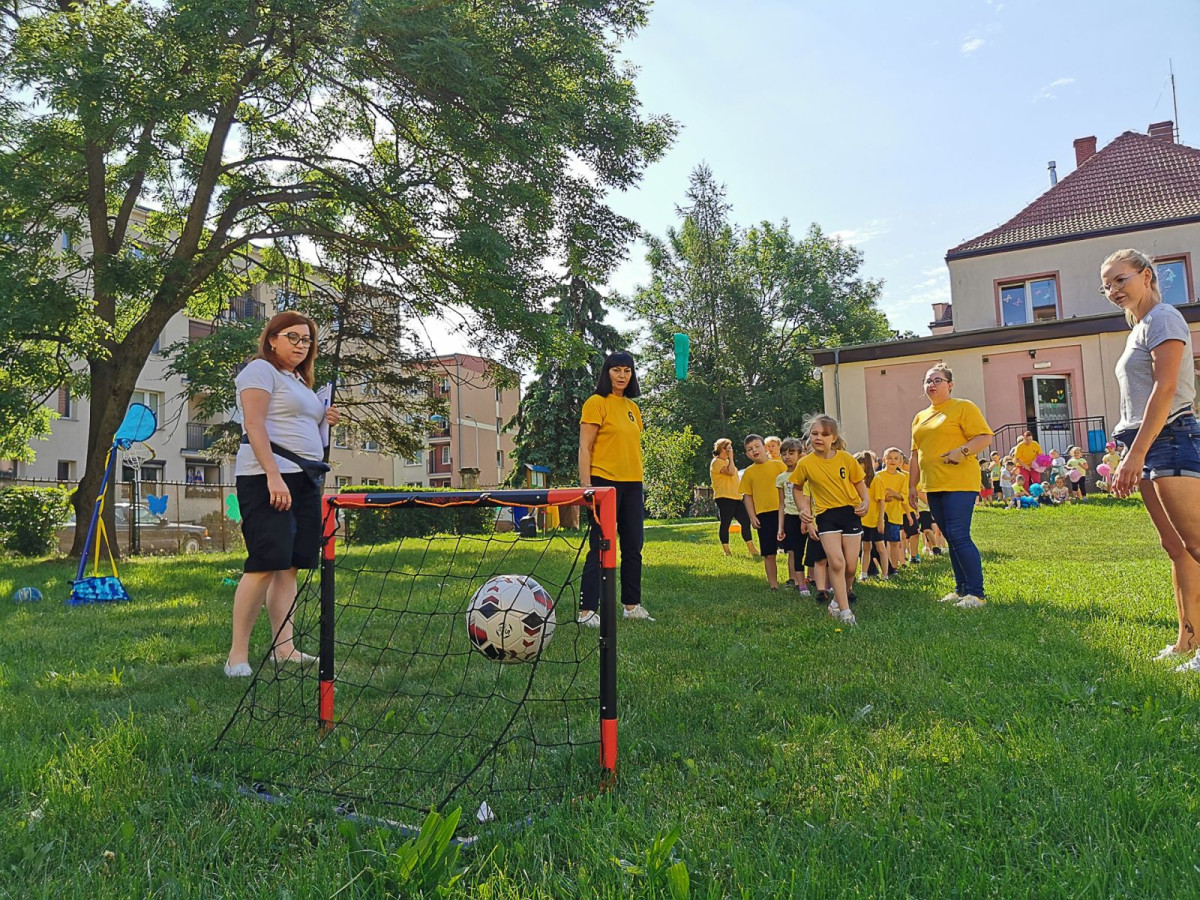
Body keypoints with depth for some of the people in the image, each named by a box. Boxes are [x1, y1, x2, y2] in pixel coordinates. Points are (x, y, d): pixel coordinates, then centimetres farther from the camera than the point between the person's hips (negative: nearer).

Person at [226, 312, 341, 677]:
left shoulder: (300, 381, 24)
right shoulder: (261, 370, -2)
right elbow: (255, 424, -13)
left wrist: (323, 420, 12)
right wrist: (273, 476, -23)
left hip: (304, 480, 9)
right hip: (268, 478, -9)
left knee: (289, 565, 5)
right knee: (265, 563, -13)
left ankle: (283, 647, 8)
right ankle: (237, 654, -7)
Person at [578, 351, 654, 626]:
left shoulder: (633, 407, 15)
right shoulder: (596, 403, -5)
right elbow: (584, 448, -9)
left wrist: (640, 486, 16)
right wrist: (586, 488, -15)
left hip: (632, 485, 7)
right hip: (604, 482, -7)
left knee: (633, 547, 11)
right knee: (600, 548, -5)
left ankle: (632, 606, 22)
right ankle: (587, 611, 2)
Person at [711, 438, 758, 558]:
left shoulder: (727, 461, 21)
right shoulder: (717, 462, -9)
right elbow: (730, 472, -23)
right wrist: (731, 458, -13)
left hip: (736, 497, 9)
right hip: (724, 498, -9)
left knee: (746, 521, 5)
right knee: (725, 523, -3)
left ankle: (751, 549, 10)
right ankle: (726, 550, 5)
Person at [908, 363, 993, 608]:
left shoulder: (963, 407, -1)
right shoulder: (920, 417, 18)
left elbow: (985, 437, -8)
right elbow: (916, 455, 21)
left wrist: (963, 450, -23)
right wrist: (912, 486, 17)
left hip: (959, 484, -7)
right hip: (933, 487, 7)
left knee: (958, 536, -12)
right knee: (950, 538, 11)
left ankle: (976, 593, -5)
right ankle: (962, 589, 19)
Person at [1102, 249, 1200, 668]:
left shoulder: (1163, 318, -6)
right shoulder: (1138, 329, 21)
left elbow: (1165, 388, -16)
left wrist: (1136, 454, -21)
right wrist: (1129, 459, 17)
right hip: (1148, 446, 9)